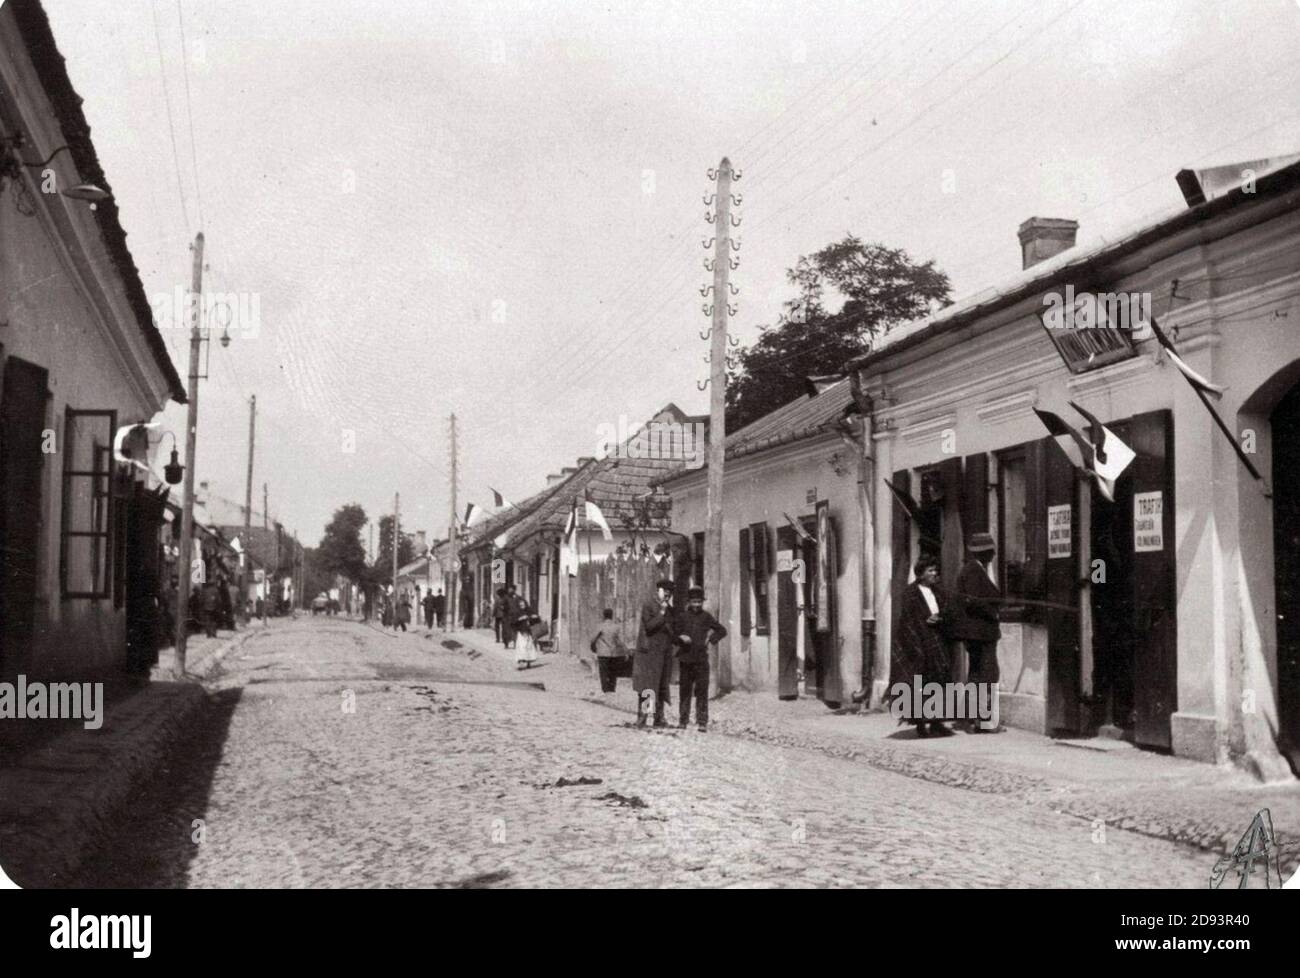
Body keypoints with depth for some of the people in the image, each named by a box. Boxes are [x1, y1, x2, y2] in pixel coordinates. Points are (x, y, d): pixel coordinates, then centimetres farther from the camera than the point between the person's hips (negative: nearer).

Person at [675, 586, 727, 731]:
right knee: (684, 690, 5)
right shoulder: (682, 617, 6)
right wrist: (681, 638, -14)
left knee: (702, 691, -6)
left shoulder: (706, 617, 6)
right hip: (685, 658, 1)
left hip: (701, 659, -1)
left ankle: (702, 722, -5)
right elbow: (675, 635, 7)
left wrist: (711, 640, -1)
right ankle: (683, 720, 14)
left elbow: (722, 631, 14)